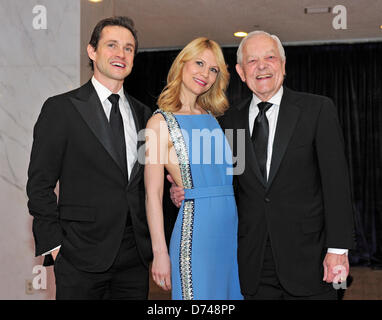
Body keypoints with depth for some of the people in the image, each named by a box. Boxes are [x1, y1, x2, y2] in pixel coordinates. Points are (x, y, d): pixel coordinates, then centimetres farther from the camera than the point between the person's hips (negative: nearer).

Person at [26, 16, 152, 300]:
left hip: (135, 256, 5)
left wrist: (151, 239, 7)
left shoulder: (143, 114, 12)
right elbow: (40, 184, -4)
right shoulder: (60, 108, -3)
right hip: (82, 256, -4)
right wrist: (53, 245, -9)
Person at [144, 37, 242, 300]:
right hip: (195, 231, -6)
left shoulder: (213, 118, 14)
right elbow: (153, 194, -9)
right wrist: (160, 252, -12)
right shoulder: (161, 122, -4)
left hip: (231, 228, 6)